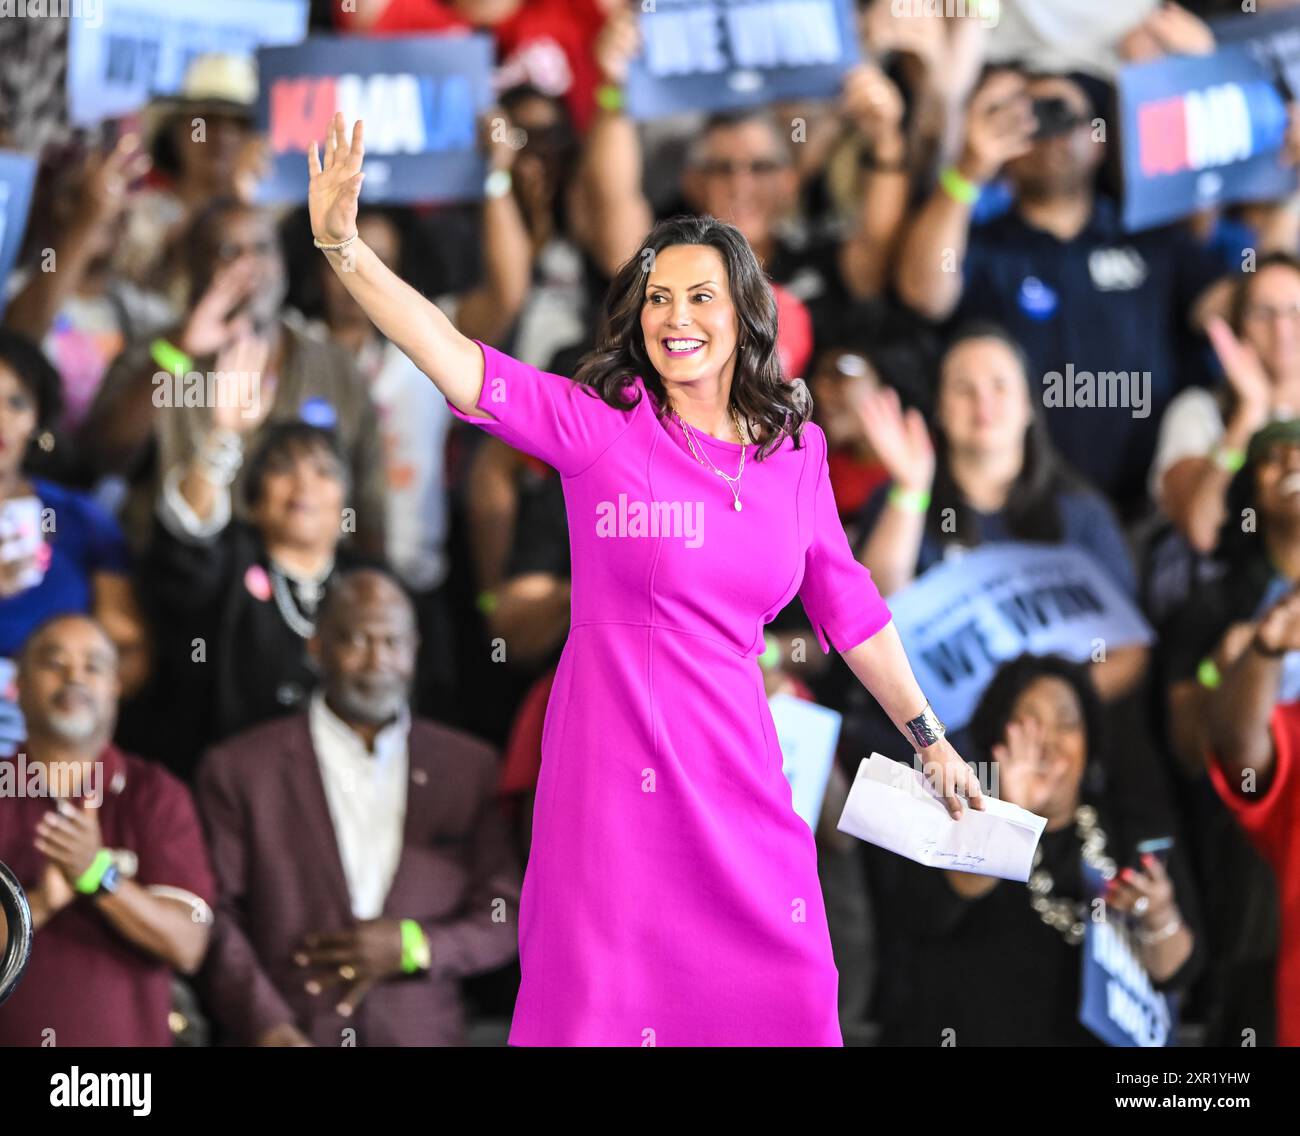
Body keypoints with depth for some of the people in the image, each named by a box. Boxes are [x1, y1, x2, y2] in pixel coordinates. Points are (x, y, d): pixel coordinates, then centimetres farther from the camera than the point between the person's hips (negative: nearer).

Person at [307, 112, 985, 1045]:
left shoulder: (794, 450, 7)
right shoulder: (599, 425, -5)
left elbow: (847, 603, 16)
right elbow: (459, 364, -17)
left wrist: (930, 740, 20)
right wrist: (344, 248, -29)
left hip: (736, 763, 4)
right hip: (616, 766, -3)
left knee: (780, 998, 4)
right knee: (607, 1004, 1)